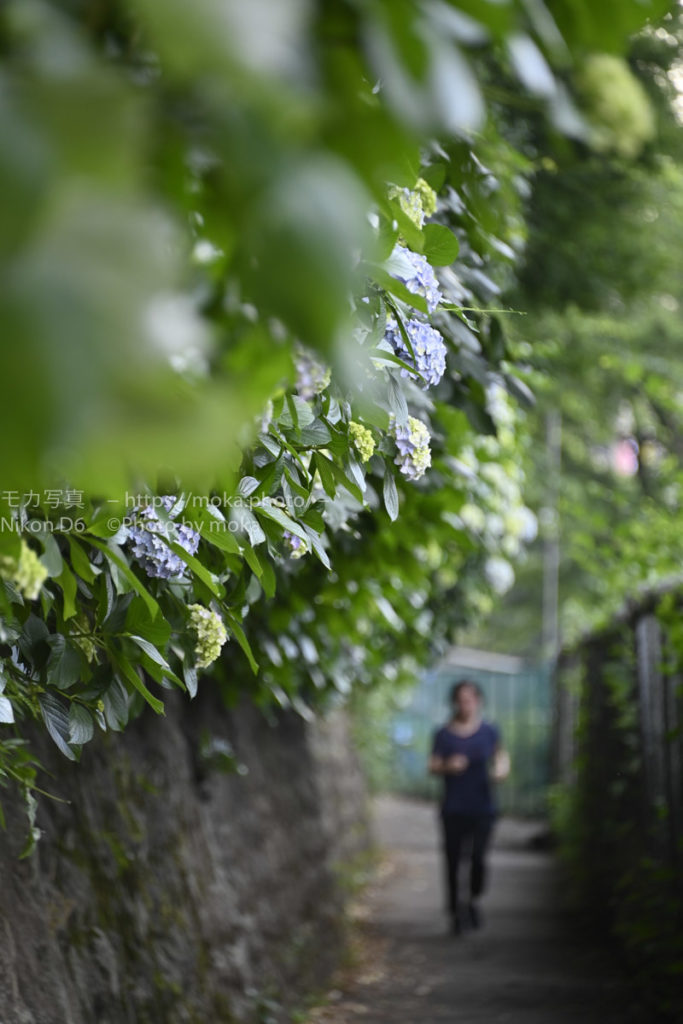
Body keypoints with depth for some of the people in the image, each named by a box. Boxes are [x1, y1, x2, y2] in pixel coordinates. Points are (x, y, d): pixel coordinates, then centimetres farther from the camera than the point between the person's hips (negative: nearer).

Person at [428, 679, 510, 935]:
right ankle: (455, 911, 13)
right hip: (453, 809, 0)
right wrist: (447, 766, -17)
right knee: (452, 859, -1)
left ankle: (474, 900, 15)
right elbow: (432, 767, 4)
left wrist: (501, 770, -7)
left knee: (479, 857, -11)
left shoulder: (489, 732, 7)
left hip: (482, 807, 0)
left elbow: (501, 758, 16)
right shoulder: (444, 734, 4)